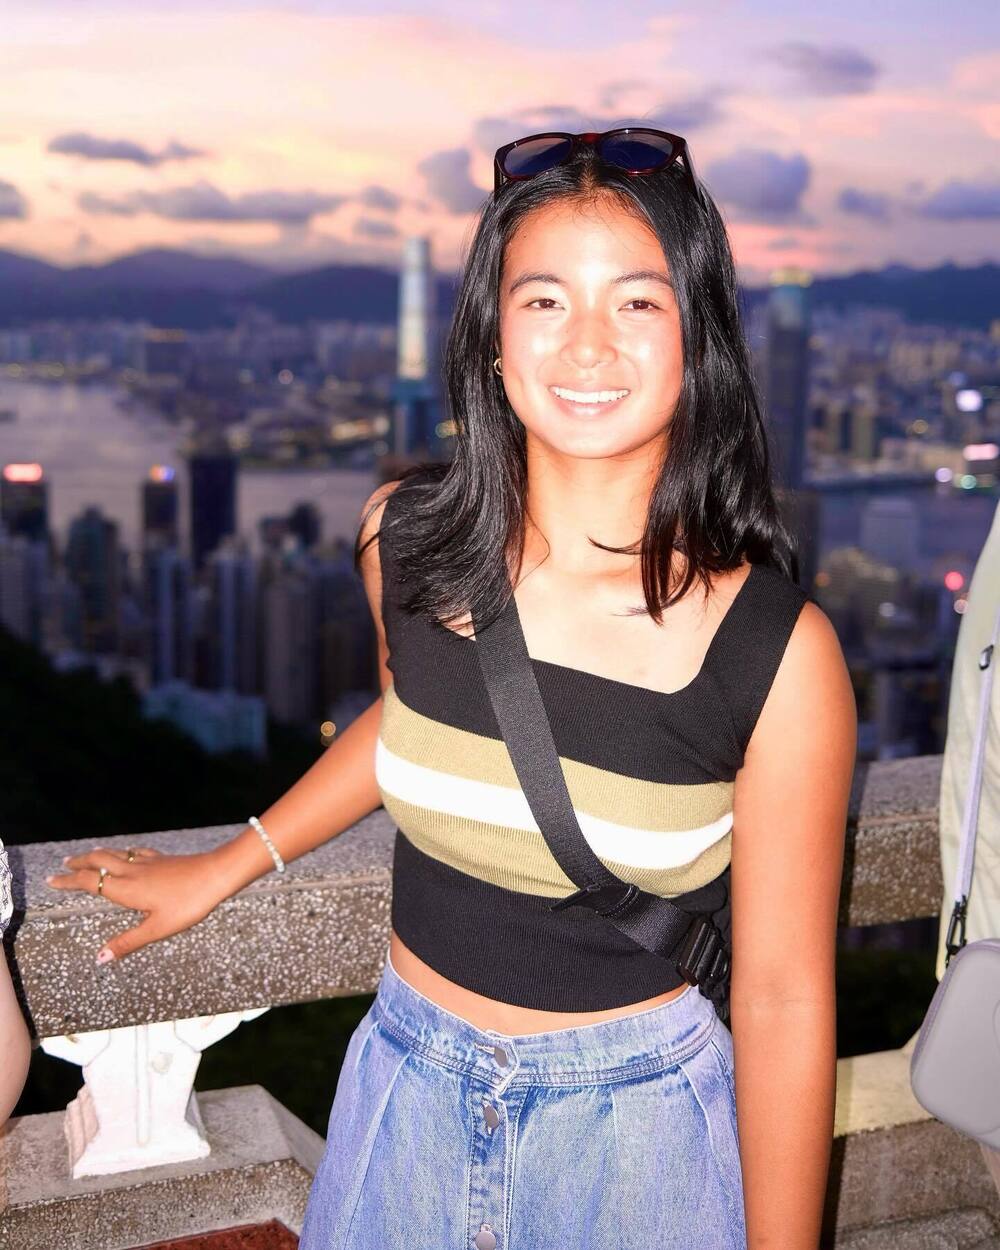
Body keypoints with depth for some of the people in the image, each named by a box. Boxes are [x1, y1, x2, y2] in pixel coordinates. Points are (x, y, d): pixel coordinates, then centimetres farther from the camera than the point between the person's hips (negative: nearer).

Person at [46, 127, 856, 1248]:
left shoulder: (777, 651, -22)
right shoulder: (405, 540, -11)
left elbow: (784, 999, -14)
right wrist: (226, 865, 18)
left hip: (638, 1120, -3)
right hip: (410, 1092, 4)